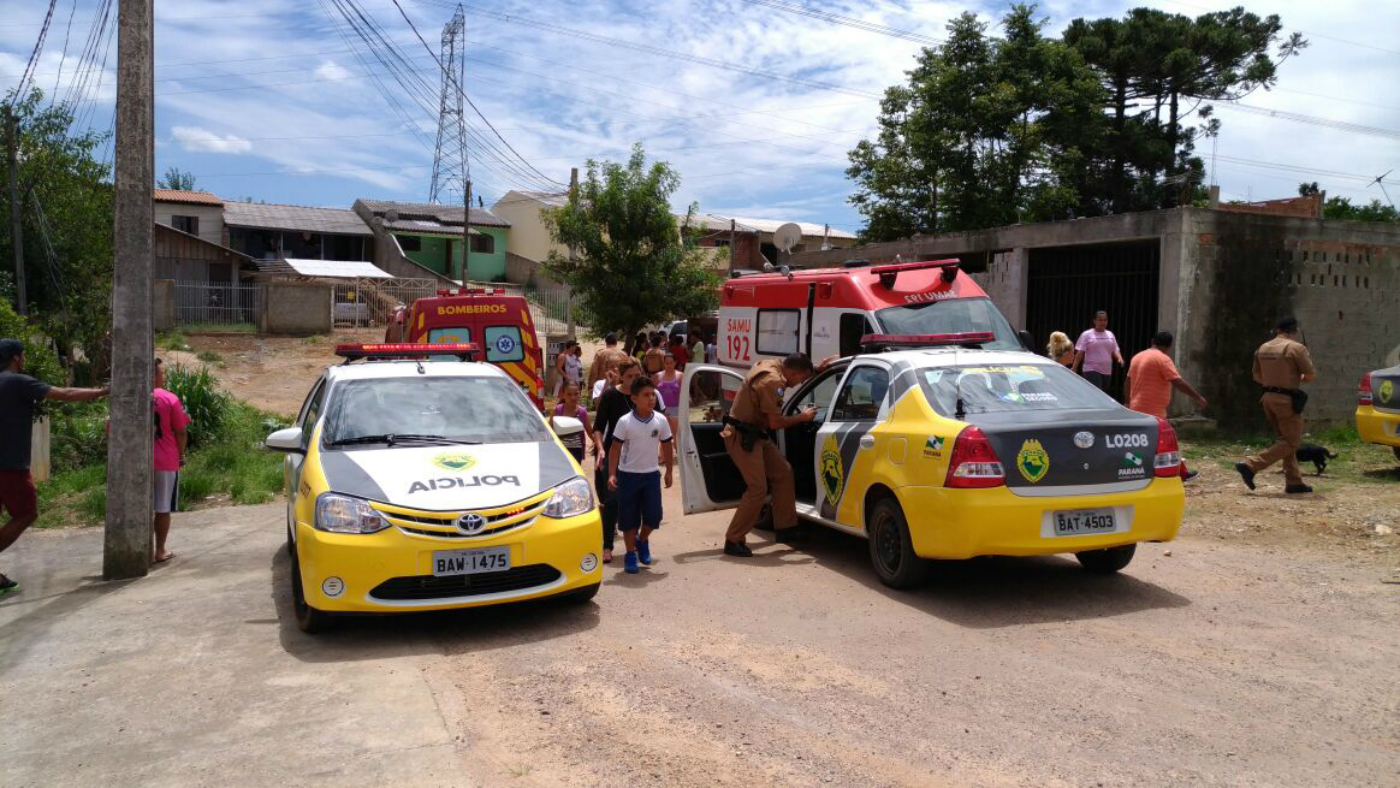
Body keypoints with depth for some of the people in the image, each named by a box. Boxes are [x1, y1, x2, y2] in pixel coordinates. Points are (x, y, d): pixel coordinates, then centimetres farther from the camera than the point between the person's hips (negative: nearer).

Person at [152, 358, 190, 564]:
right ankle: (160, 551, 12)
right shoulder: (170, 399, -7)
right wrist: (181, 455, 6)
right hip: (166, 461, -2)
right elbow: (181, 432, -7)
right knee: (163, 509, 7)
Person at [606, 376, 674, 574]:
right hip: (628, 474, -2)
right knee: (629, 517, 4)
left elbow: (666, 446, 7)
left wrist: (668, 472, 10)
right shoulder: (625, 422, -12)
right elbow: (615, 448, -9)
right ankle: (631, 554, 18)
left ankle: (642, 540, 30)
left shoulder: (660, 420, -4)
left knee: (653, 515, 0)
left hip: (651, 474, 2)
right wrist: (612, 474, -15)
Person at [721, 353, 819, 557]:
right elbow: (775, 422, -22)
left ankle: (786, 528, 21)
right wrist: (802, 417, -7)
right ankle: (733, 541, -5)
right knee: (758, 488, -13)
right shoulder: (772, 381, -25)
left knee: (783, 473, 13)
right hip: (742, 437, -11)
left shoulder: (772, 364, 5)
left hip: (756, 434, 11)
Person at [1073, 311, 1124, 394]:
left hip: (1107, 371, 6)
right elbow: (1080, 353, -6)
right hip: (1091, 370, -6)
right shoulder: (1087, 335, -4)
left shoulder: (1110, 335, 12)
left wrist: (1120, 358, -8)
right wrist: (1074, 368, -12)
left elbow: (1115, 351, 14)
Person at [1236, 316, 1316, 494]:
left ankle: (1294, 482, 16)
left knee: (1287, 439, 16)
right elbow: (1311, 375, -10)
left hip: (1268, 397, 8)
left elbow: (1257, 376, 15)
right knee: (1291, 442, -2)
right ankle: (1250, 465, -14)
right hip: (1287, 399, -8)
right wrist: (1299, 378, 10)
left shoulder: (1263, 348, 9)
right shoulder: (1296, 348, -12)